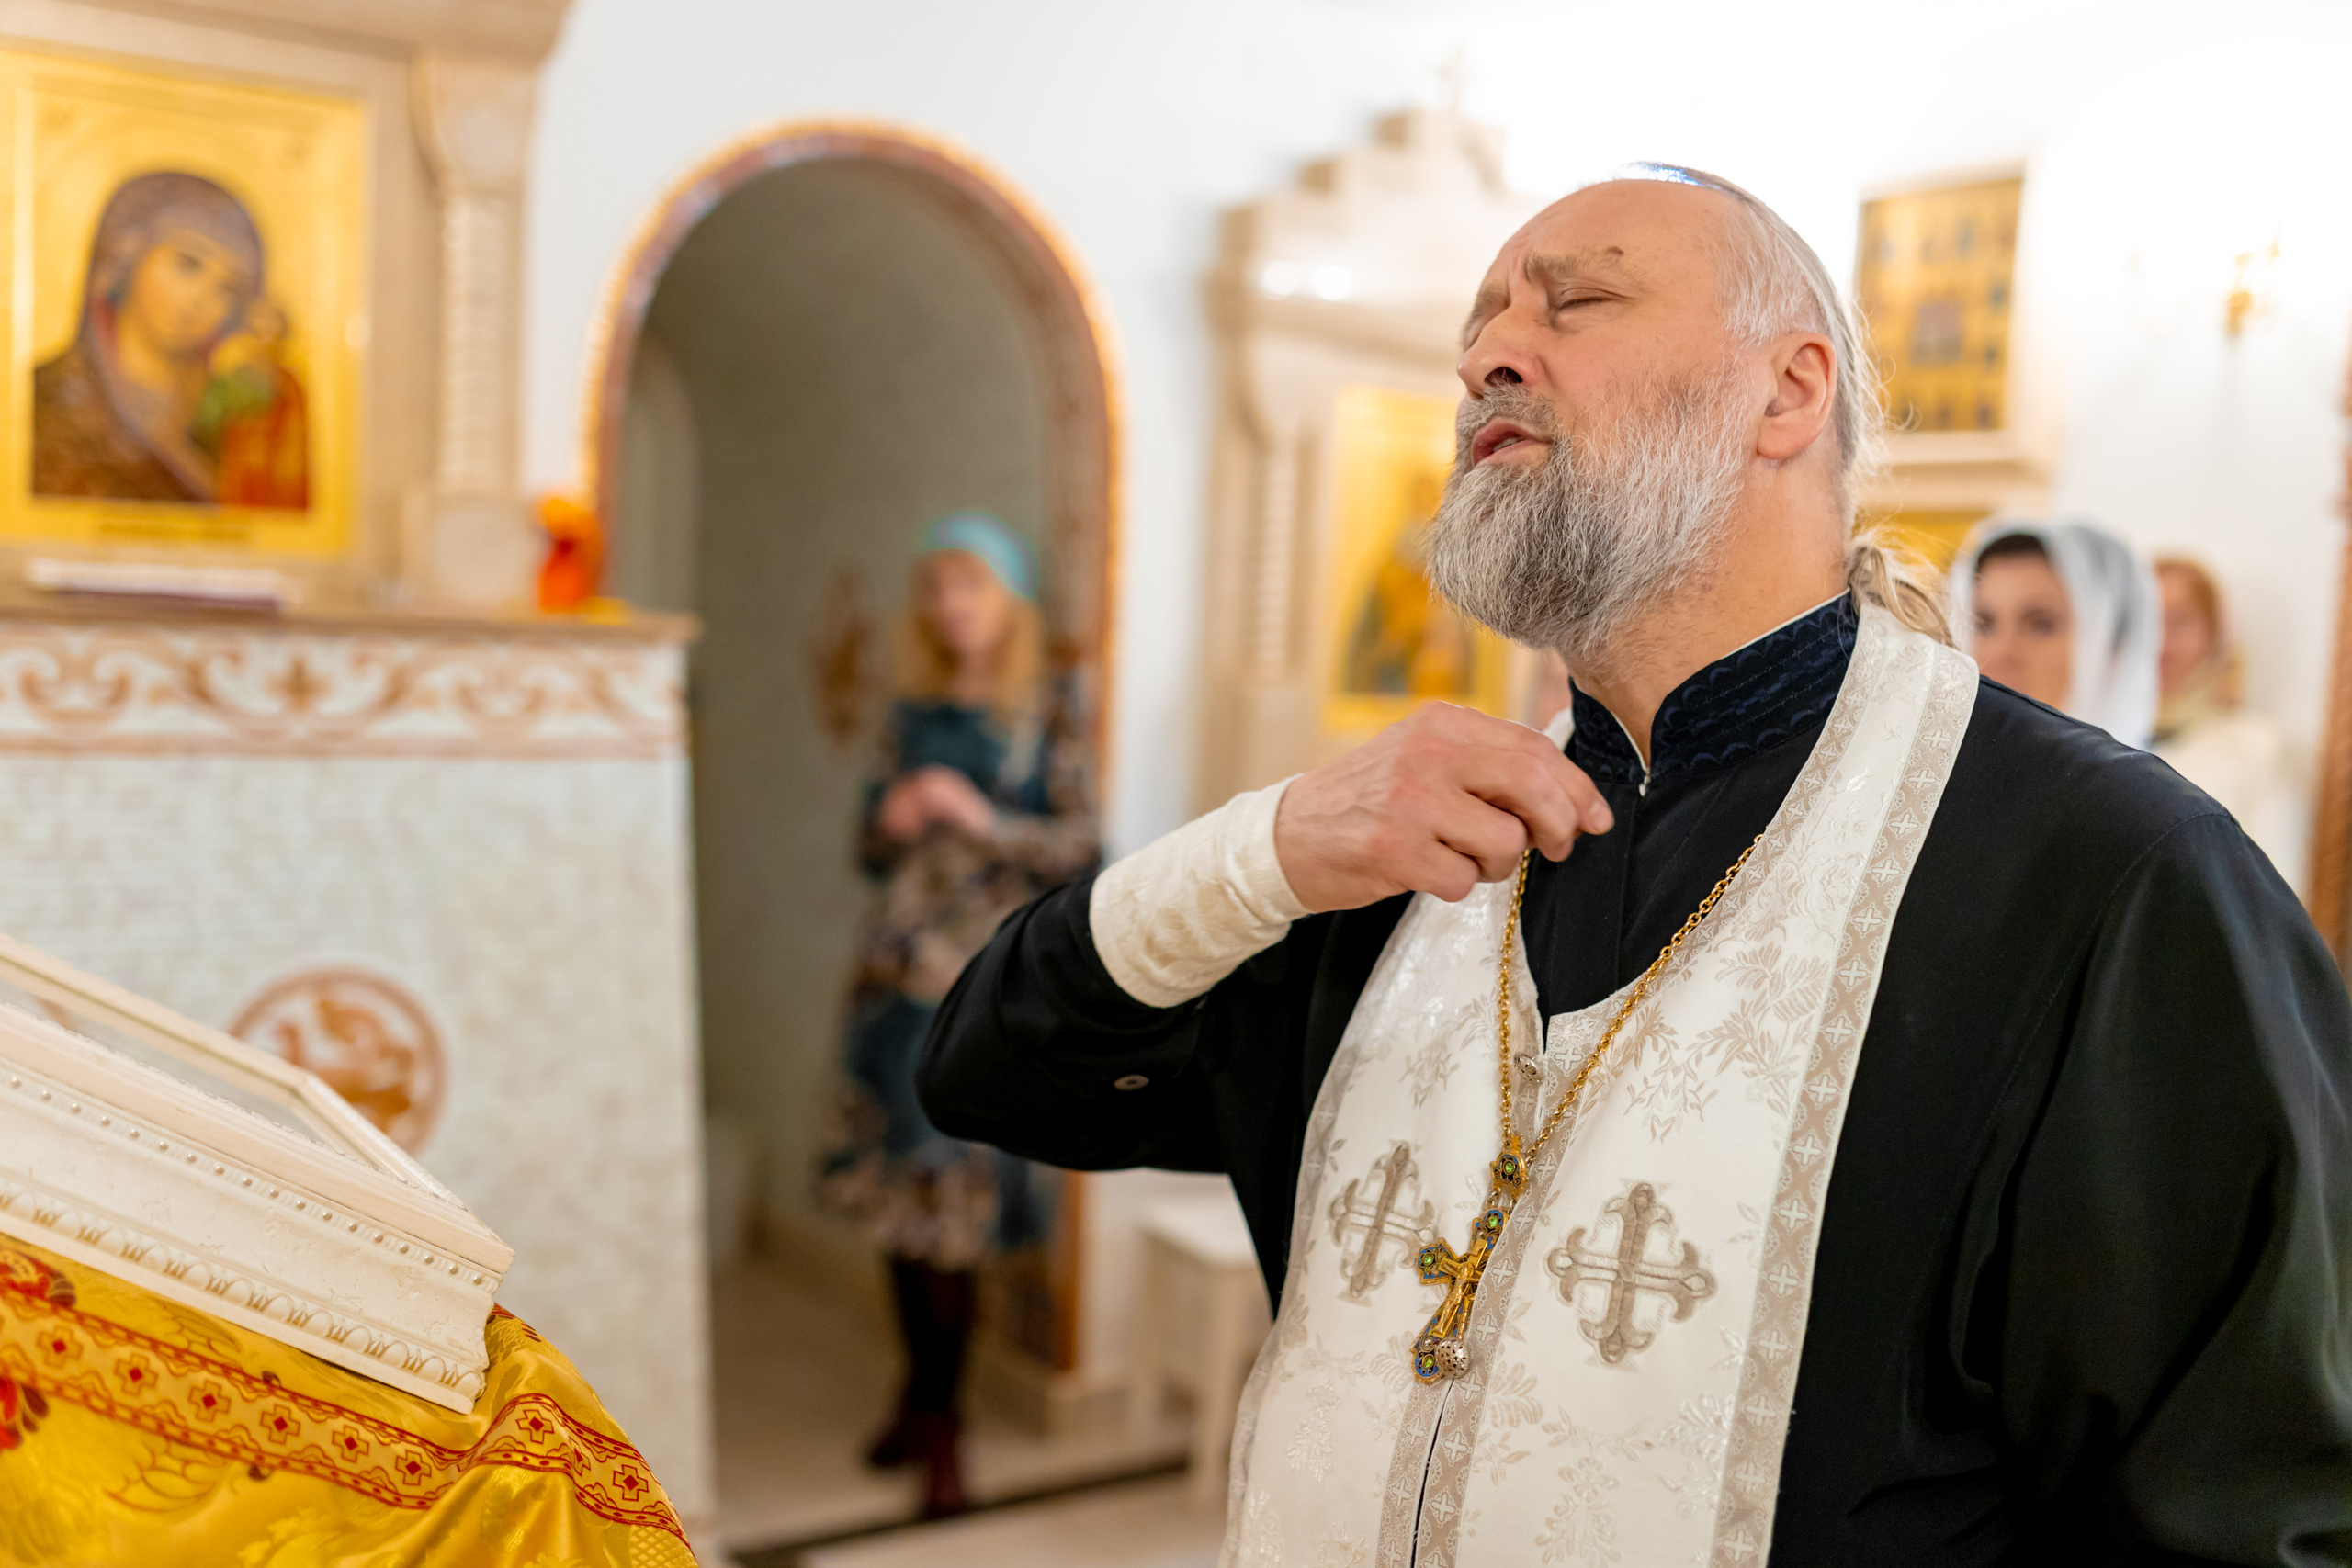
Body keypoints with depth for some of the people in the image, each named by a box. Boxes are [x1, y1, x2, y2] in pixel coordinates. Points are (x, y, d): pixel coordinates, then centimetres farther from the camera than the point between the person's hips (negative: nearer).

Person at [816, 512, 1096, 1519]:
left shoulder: (1047, 718, -1)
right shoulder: (914, 713, 13)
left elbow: (1079, 847, -6)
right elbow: (871, 849, 17)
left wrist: (980, 817, -17)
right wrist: (891, 821, -5)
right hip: (899, 974, 5)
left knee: (950, 1206, -5)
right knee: (897, 1196, 8)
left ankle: (939, 1417, 9)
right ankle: (923, 1398, 23)